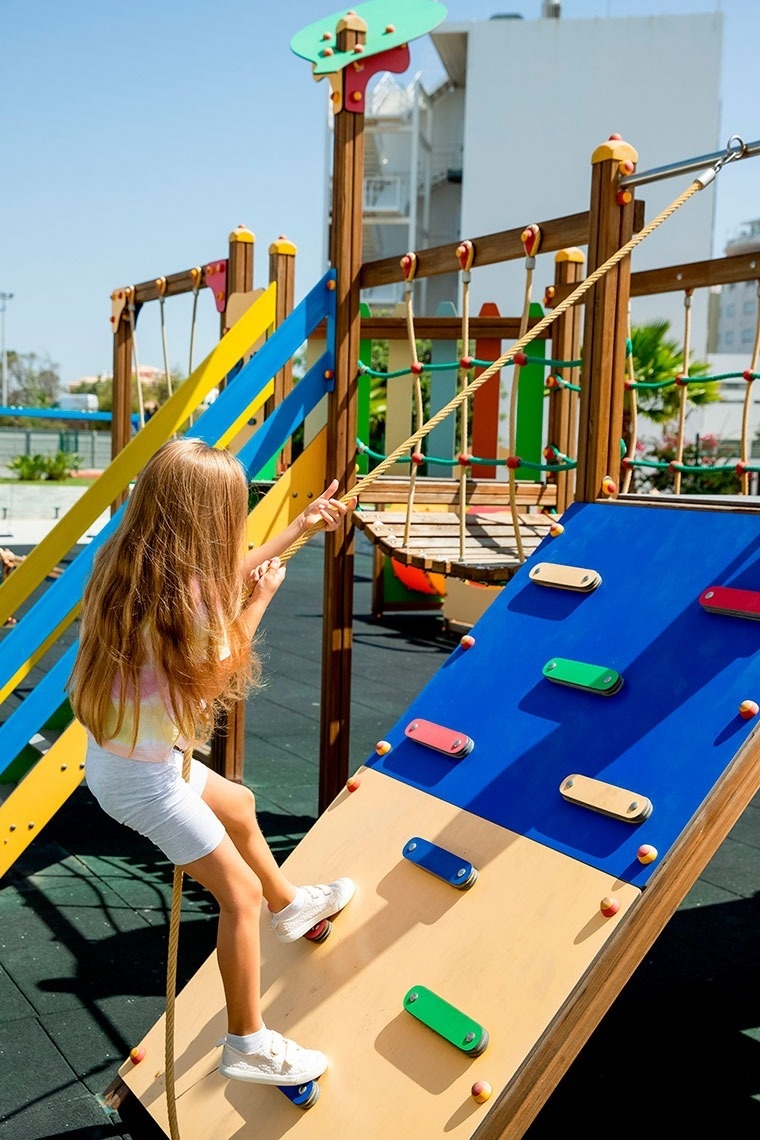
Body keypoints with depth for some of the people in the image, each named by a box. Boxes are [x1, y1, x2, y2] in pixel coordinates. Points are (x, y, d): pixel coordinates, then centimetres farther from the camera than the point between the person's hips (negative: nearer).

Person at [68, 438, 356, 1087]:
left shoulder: (130, 564, -3)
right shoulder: (187, 598, -29)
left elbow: (231, 571, 13)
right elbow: (220, 680, -12)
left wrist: (301, 526, 20)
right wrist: (259, 601, -3)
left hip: (115, 757, 9)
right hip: (145, 780, -9)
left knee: (240, 806, 30)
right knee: (241, 894, 4)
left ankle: (290, 906, 54)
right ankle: (249, 1046, 19)